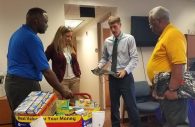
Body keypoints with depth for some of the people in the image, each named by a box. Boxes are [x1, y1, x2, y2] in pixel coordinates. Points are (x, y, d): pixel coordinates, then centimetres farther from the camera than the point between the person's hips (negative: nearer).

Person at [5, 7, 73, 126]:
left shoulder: (18, 33, 12)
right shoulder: (32, 38, -18)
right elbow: (46, 71, -22)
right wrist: (63, 92, -17)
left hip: (12, 81, 10)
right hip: (25, 84, -10)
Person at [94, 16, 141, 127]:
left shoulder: (129, 39, -5)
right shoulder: (107, 41, 6)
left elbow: (135, 58, -10)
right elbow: (104, 58, 12)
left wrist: (125, 70, -23)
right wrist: (99, 66, -7)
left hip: (126, 76, -4)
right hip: (112, 77, 4)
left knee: (131, 105, 2)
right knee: (114, 105, 16)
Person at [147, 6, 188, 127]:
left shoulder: (173, 34, -17)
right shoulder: (165, 35, 15)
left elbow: (179, 64, -26)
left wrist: (172, 90, -24)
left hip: (170, 92, -10)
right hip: (164, 91, 10)